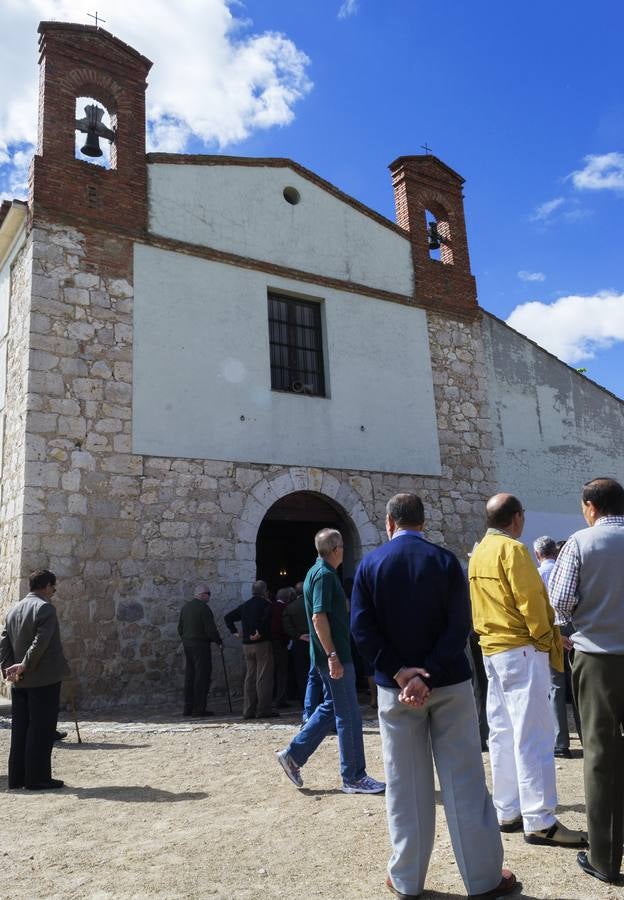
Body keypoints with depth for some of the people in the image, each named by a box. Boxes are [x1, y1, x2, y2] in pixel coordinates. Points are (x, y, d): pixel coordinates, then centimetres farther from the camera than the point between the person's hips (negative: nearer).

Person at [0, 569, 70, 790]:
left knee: (20, 728, 12)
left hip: (19, 681, 8)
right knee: (41, 729, -2)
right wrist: (25, 666, -15)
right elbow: (40, 642, -22)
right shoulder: (45, 608, -13)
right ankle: (37, 778, 2)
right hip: (43, 679, -8)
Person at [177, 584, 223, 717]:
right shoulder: (203, 608, -14)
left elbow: (180, 627, 16)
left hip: (187, 644, 8)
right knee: (202, 675, -4)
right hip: (201, 644, -8)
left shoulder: (185, 607, 11)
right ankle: (199, 708, -4)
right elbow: (210, 629, -16)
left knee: (190, 675, 12)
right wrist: (218, 641, -2)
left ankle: (188, 707, 16)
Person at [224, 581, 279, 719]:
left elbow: (228, 617, 19)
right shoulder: (265, 604, -5)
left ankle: (248, 710, 11)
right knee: (264, 677, -3)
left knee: (250, 677, 10)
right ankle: (263, 710, -4)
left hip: (247, 645, 7)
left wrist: (234, 631, 14)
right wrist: (260, 631, -21)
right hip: (262, 643, -6)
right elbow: (267, 615, -27)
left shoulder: (245, 606, 15)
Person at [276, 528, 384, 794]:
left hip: (335, 653, 10)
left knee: (331, 707, 17)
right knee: (349, 715, -1)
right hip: (335, 655, -10)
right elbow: (319, 617, -24)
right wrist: (332, 656, -24)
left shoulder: (318, 572, 14)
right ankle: (353, 778, 10)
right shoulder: (325, 575, -17)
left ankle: (294, 754, 20)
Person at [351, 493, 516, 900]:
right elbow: (460, 626, -13)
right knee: (464, 780, 8)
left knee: (406, 785, 9)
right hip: (449, 683, -1)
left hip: (395, 686, 1)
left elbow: (362, 628, -10)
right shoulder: (446, 560, -4)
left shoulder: (370, 564, -2)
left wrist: (400, 673, -13)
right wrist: (427, 676, -17)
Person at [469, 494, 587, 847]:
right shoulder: (513, 549, -14)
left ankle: (508, 812, 18)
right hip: (522, 649, -9)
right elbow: (530, 599, -18)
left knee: (503, 733, 12)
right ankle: (540, 822, -1)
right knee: (533, 736, -5)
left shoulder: (479, 552, 12)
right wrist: (548, 639, -6)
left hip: (492, 648, 9)